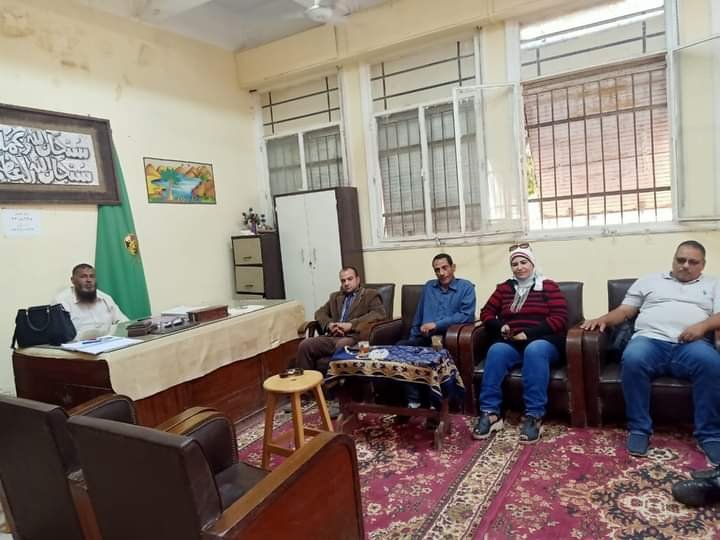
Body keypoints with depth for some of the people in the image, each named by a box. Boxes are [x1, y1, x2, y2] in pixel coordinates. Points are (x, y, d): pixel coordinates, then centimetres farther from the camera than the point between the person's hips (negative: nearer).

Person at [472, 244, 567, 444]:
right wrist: (500, 326, -5)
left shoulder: (548, 286, 7)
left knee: (534, 350, -38)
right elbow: (486, 313, 17)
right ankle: (490, 412, -33)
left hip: (543, 341, -2)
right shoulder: (504, 288, 17)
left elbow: (560, 319, -4)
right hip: (511, 343, 3)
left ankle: (534, 416, -35)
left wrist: (528, 333, -13)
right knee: (496, 350, -31)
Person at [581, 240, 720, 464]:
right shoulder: (649, 280, 26)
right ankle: (639, 429, -22)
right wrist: (602, 319, -1)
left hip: (691, 344, 0)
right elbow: (624, 311, 19)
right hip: (650, 339, 0)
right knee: (633, 359, -35)